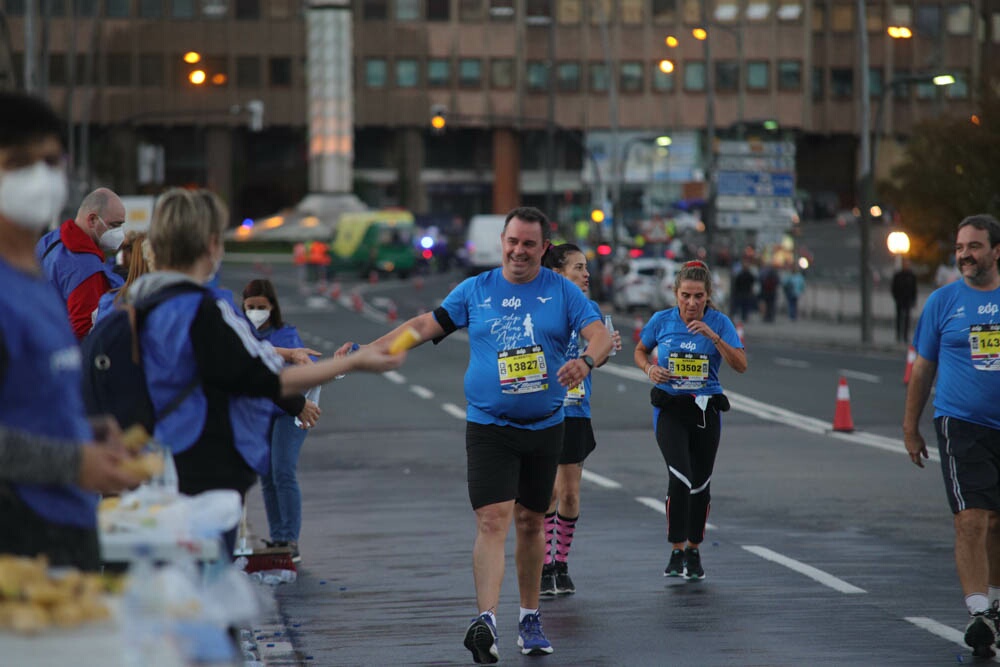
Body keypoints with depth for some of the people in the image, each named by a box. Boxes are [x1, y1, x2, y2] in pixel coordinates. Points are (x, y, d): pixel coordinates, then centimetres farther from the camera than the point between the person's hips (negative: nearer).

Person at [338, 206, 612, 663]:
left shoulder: (563, 292, 1)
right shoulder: (475, 291, 4)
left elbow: (601, 335, -10)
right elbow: (425, 325, 8)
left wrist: (586, 361, -33)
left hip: (544, 426, 1)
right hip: (488, 426, -1)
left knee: (530, 522, 12)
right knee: (492, 520, -15)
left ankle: (529, 619, 26)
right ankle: (486, 621, -25)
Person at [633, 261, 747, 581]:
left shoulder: (719, 323, -5)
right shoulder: (661, 321, -2)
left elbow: (741, 365, -15)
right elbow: (640, 351, 15)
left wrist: (713, 336, -26)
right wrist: (651, 369, -6)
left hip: (705, 410, 1)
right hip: (670, 409, -1)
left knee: (700, 483, 8)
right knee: (680, 478, -18)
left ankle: (693, 551, 26)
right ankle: (676, 552, -9)